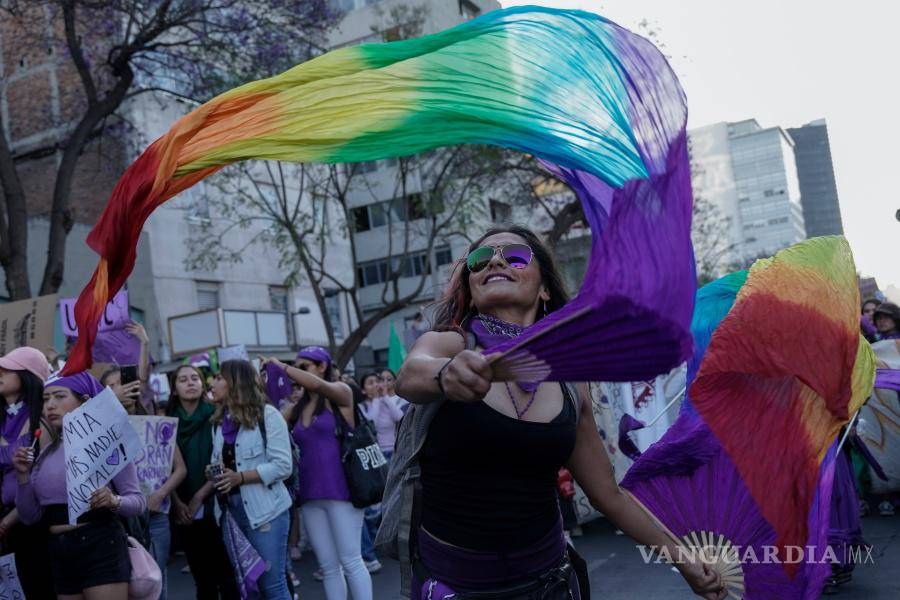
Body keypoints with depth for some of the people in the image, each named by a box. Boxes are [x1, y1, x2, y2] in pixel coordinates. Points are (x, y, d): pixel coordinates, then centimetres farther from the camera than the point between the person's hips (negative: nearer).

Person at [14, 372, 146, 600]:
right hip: (59, 553, 6)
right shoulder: (45, 455, 12)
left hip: (100, 546, -6)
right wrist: (23, 476, -3)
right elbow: (30, 516, 10)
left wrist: (114, 501, -27)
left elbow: (138, 500, -7)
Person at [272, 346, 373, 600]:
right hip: (310, 495, 6)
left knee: (350, 562, -3)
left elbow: (318, 385, -21)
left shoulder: (341, 393, -2)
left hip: (340, 491, -5)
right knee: (328, 567, 9)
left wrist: (282, 367, -13)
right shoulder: (297, 408, 14)